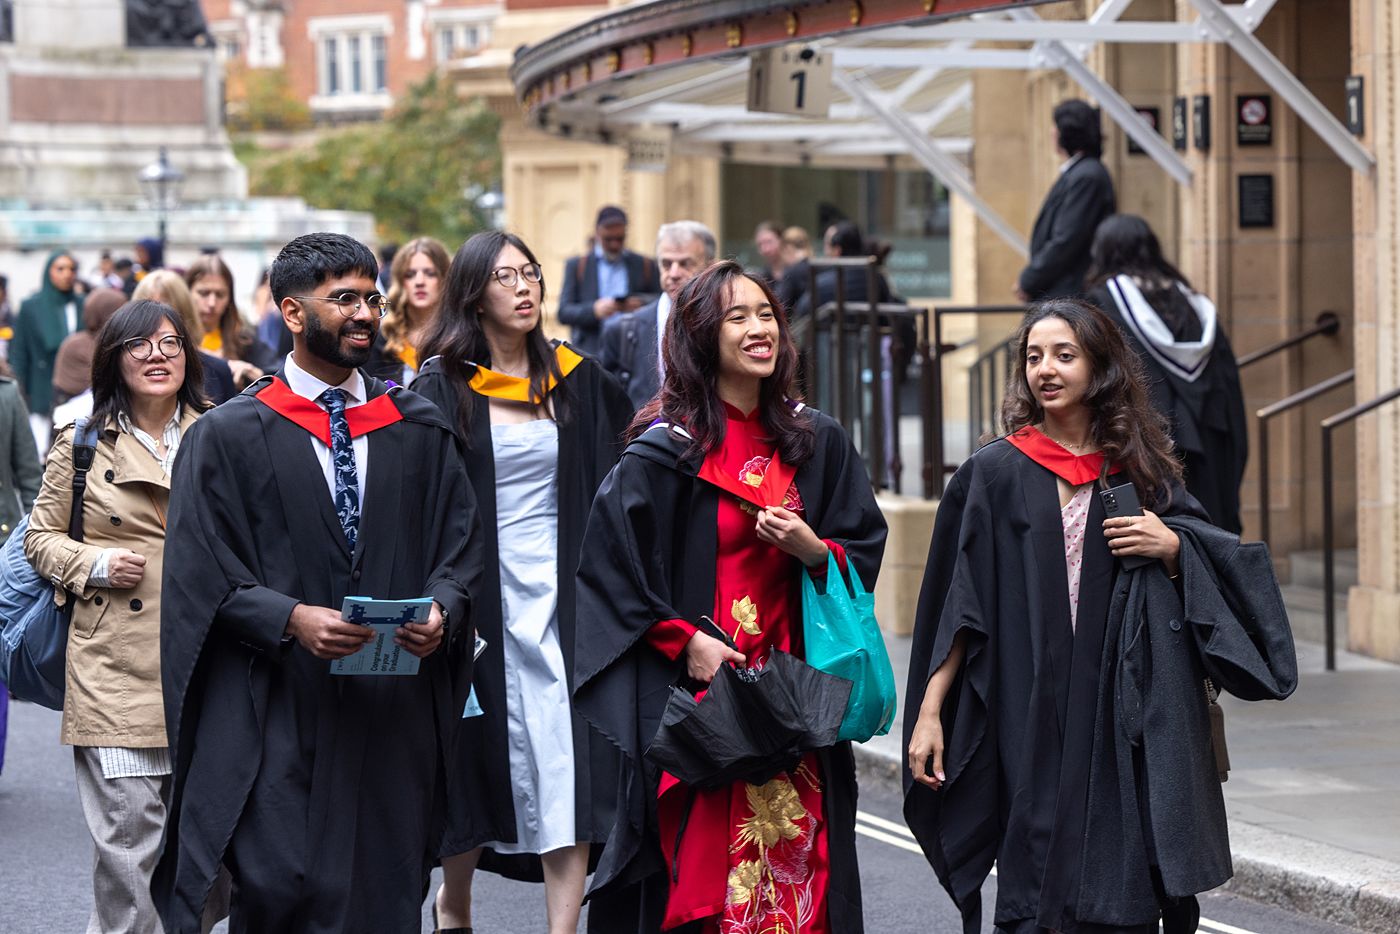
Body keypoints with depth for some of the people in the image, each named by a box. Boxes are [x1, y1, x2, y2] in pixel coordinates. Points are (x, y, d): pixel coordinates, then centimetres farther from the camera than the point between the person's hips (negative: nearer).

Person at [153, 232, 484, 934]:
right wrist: (290, 619, -17)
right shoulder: (229, 437, 2)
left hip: (398, 715, 3)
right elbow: (202, 574, -3)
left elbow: (460, 542, 10)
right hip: (280, 715, -3)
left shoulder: (419, 432, 13)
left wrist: (442, 606, -11)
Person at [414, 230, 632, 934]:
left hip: (562, 597, 2)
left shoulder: (577, 380, 8)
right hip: (482, 601, -2)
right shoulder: (442, 388, -1)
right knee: (485, 760, 6)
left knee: (573, 766, -8)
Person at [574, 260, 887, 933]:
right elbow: (612, 564, -6)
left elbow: (866, 546, 13)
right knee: (698, 855, -6)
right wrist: (683, 640, -13)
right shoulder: (666, 449, -5)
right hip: (696, 687, -4)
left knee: (798, 858, 0)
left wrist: (813, 549, -8)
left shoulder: (816, 442, 9)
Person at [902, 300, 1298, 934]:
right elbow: (956, 607, 2)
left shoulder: (1141, 471, 9)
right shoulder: (996, 474, 4)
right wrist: (928, 711, -4)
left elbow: (1216, 568, 14)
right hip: (1030, 713, -1)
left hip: (1127, 716, 1)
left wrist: (1171, 546, -7)